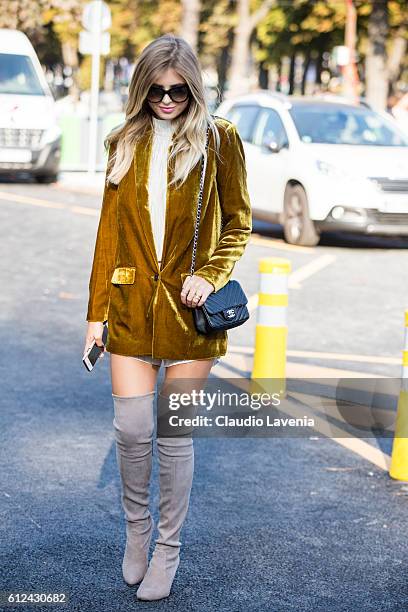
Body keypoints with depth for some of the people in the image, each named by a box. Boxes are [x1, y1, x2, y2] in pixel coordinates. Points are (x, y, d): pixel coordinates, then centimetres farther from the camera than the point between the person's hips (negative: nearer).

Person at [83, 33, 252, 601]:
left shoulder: (219, 138, 0)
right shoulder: (127, 143, 9)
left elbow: (238, 224, 5)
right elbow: (109, 230, 9)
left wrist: (210, 275, -12)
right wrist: (96, 312, 6)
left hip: (187, 308, -2)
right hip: (132, 306, 2)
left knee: (175, 434, 3)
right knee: (131, 428, -1)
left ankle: (168, 548, 19)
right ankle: (137, 527, 26)